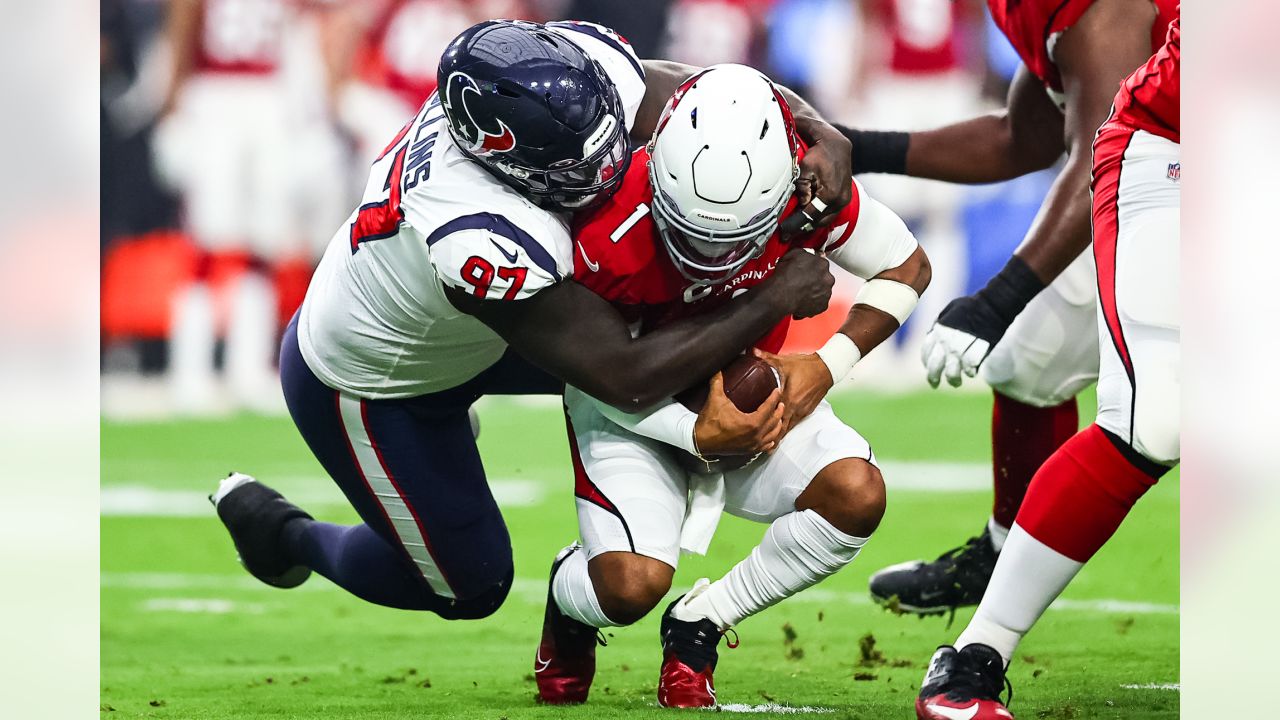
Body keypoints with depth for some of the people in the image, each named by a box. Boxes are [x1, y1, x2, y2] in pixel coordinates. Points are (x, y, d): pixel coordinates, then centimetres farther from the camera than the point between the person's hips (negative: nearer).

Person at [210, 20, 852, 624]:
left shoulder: (581, 64, -30)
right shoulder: (488, 245, -47)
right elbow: (628, 380, -38)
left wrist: (817, 131, -35)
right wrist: (773, 302, -34)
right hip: (364, 381, -7)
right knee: (469, 586, 9)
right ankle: (285, 535, 36)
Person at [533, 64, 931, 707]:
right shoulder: (611, 235, -33)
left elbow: (906, 266, -5)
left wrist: (826, 366, -17)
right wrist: (696, 435, -27)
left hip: (748, 392, 3)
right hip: (636, 405, -3)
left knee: (856, 495, -25)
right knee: (633, 584, -26)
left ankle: (697, 627, -1)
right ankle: (569, 597, 18)